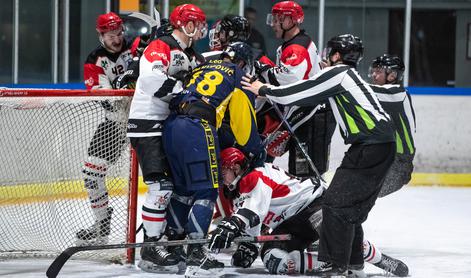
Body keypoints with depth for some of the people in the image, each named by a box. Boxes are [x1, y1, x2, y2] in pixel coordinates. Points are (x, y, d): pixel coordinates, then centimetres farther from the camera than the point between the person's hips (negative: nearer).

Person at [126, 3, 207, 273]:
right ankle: (150, 250, -10)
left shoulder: (191, 56, 16)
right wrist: (183, 89, -28)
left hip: (171, 126, 10)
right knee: (161, 186, -14)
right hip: (148, 125, -10)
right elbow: (151, 78, -30)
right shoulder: (160, 48, -13)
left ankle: (174, 241, 21)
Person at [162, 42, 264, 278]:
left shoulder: (201, 68, 30)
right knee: (206, 190, -4)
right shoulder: (238, 76, 13)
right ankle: (195, 254, -13)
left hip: (171, 126, 7)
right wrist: (256, 150, 24)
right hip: (197, 130, -7)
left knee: (184, 187, 22)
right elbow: (244, 121, 12)